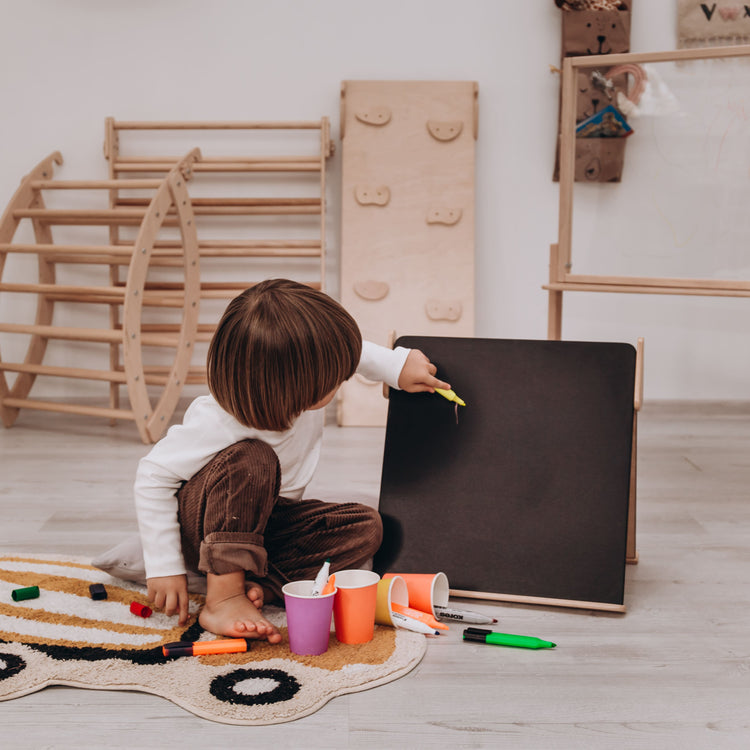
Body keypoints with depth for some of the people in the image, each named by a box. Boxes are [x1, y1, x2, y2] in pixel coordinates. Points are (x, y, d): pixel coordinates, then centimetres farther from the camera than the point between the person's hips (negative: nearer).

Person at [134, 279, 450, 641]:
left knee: (365, 526, -16)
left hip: (259, 523, 7)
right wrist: (164, 568, -24)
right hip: (200, 528, -6)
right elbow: (154, 476, -25)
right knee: (252, 460, -38)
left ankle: (256, 586, -25)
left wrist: (397, 365, -2)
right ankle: (223, 598, -31)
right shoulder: (216, 423, -36)